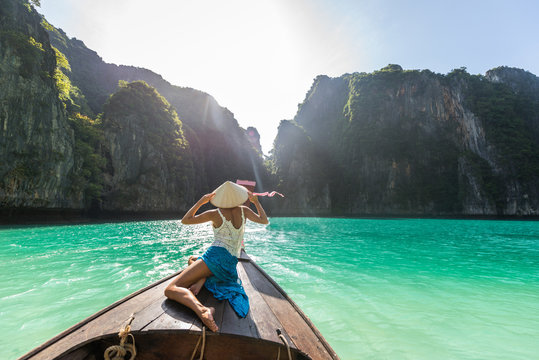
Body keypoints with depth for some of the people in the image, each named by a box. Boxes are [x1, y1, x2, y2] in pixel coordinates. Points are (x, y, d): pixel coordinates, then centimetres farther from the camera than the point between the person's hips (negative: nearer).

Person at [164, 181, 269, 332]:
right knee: (192, 259, 37)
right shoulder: (243, 210, 5)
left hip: (215, 256, -6)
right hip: (231, 265, 6)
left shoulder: (216, 214, -3)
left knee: (170, 289, -10)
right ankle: (201, 281, 1)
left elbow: (185, 220, 9)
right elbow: (264, 220, 22)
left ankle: (202, 310, -38)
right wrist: (256, 202, 28)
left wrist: (200, 202, 11)